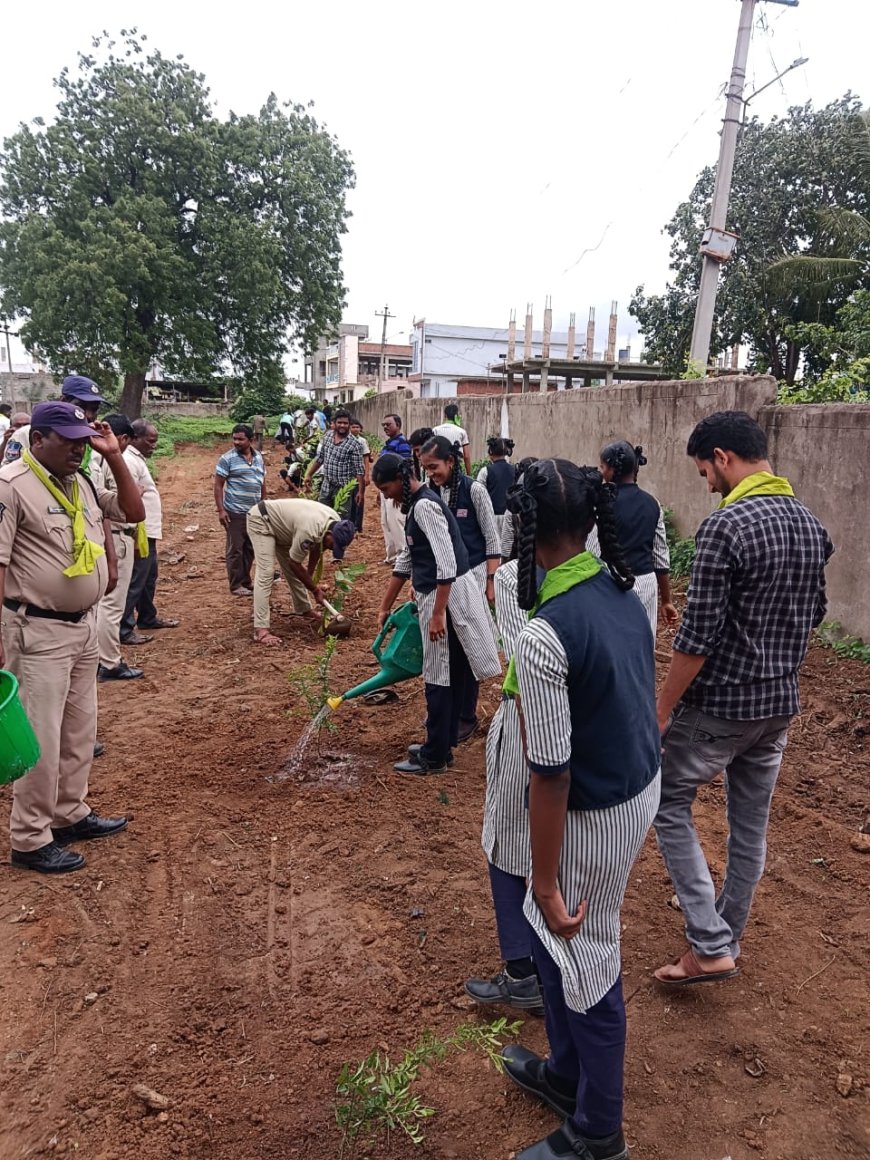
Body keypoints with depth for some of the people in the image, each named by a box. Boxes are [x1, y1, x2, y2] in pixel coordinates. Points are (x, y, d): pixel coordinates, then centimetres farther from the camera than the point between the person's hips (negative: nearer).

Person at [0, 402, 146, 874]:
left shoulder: (82, 482, 8)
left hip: (85, 625, 8)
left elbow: (134, 512, 13)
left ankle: (70, 814, 34)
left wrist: (114, 458, 1)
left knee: (79, 730, 18)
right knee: (41, 738, 0)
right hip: (39, 632, -8)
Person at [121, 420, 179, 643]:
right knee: (135, 581, -6)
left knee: (149, 577, 21)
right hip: (140, 533, -11)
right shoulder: (129, 461, -17)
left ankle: (148, 617, 35)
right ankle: (124, 630, -1)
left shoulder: (138, 459, 15)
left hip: (148, 532, 11)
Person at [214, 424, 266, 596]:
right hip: (235, 512, -6)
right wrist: (220, 510, -14)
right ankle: (236, 585, 10)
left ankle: (246, 581, 26)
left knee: (250, 549, 14)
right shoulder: (227, 458, -8)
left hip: (255, 512, 6)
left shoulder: (259, 457, 9)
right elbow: (218, 485, -8)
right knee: (235, 549, 1)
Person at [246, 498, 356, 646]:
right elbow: (294, 563, -23)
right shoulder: (309, 530, -38)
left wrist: (311, 577, 6)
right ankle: (261, 630, -22)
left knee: (292, 571, 15)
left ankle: (303, 609, 35)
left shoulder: (336, 523, -13)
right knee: (266, 573, -19)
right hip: (260, 519, -9)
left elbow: (316, 547, 7)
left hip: (279, 523, 9)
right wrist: (315, 590, -13)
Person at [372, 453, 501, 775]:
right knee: (449, 676, 17)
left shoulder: (424, 506, -16)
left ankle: (434, 757, 12)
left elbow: (447, 563, -23)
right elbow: (406, 560, 24)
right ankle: (442, 745, 29)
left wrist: (437, 614, -23)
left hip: (448, 596, -10)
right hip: (439, 594, 10)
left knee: (439, 678, 0)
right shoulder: (416, 505, 16)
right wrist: (386, 607, 27)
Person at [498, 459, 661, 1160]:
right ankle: (566, 1072, 48)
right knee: (551, 931, 26)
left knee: (586, 966, 13)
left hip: (594, 815, -8)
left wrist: (548, 878, -13)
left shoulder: (544, 636, -29)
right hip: (644, 785, 8)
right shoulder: (623, 592, -4)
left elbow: (551, 775, -25)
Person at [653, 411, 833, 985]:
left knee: (670, 806, 10)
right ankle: (728, 937, 35)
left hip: (719, 705, -7)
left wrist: (662, 709, -12)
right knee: (751, 826, 18)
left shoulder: (724, 527, -22)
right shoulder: (810, 524, 3)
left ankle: (711, 947, 7)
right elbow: (815, 614, 14)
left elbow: (698, 636, -22)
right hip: (781, 703, 8)